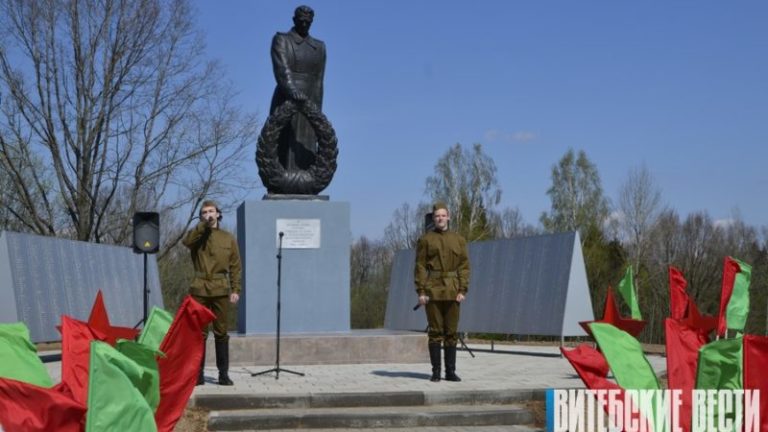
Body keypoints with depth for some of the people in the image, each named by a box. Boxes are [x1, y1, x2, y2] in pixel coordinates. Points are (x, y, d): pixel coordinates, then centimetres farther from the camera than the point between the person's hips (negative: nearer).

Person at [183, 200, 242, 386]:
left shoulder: (228, 238, 9)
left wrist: (235, 289, -1)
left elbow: (235, 267, 7)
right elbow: (186, 241, -16)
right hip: (199, 289, 0)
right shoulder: (197, 235, 9)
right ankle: (198, 373, 7)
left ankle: (223, 373, 8)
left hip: (220, 290, 0)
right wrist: (204, 225, -17)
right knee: (199, 332, 2)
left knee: (221, 332, 3)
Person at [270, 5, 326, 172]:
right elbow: (281, 69, -17)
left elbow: (318, 83, 12)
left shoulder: (319, 47, 15)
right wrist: (292, 92, -36)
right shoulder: (281, 40, 1)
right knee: (283, 152, -11)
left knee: (304, 156, -1)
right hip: (285, 104, -4)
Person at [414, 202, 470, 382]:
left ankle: (450, 371, 9)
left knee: (452, 332, 3)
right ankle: (435, 371, 5)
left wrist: (463, 291, -5)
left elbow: (464, 266, 5)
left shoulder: (459, 240, 8)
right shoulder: (425, 240, 2)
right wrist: (421, 292, -9)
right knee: (435, 332, -1)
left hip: (452, 291, 2)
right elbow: (420, 267, -2)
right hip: (432, 291, -2)